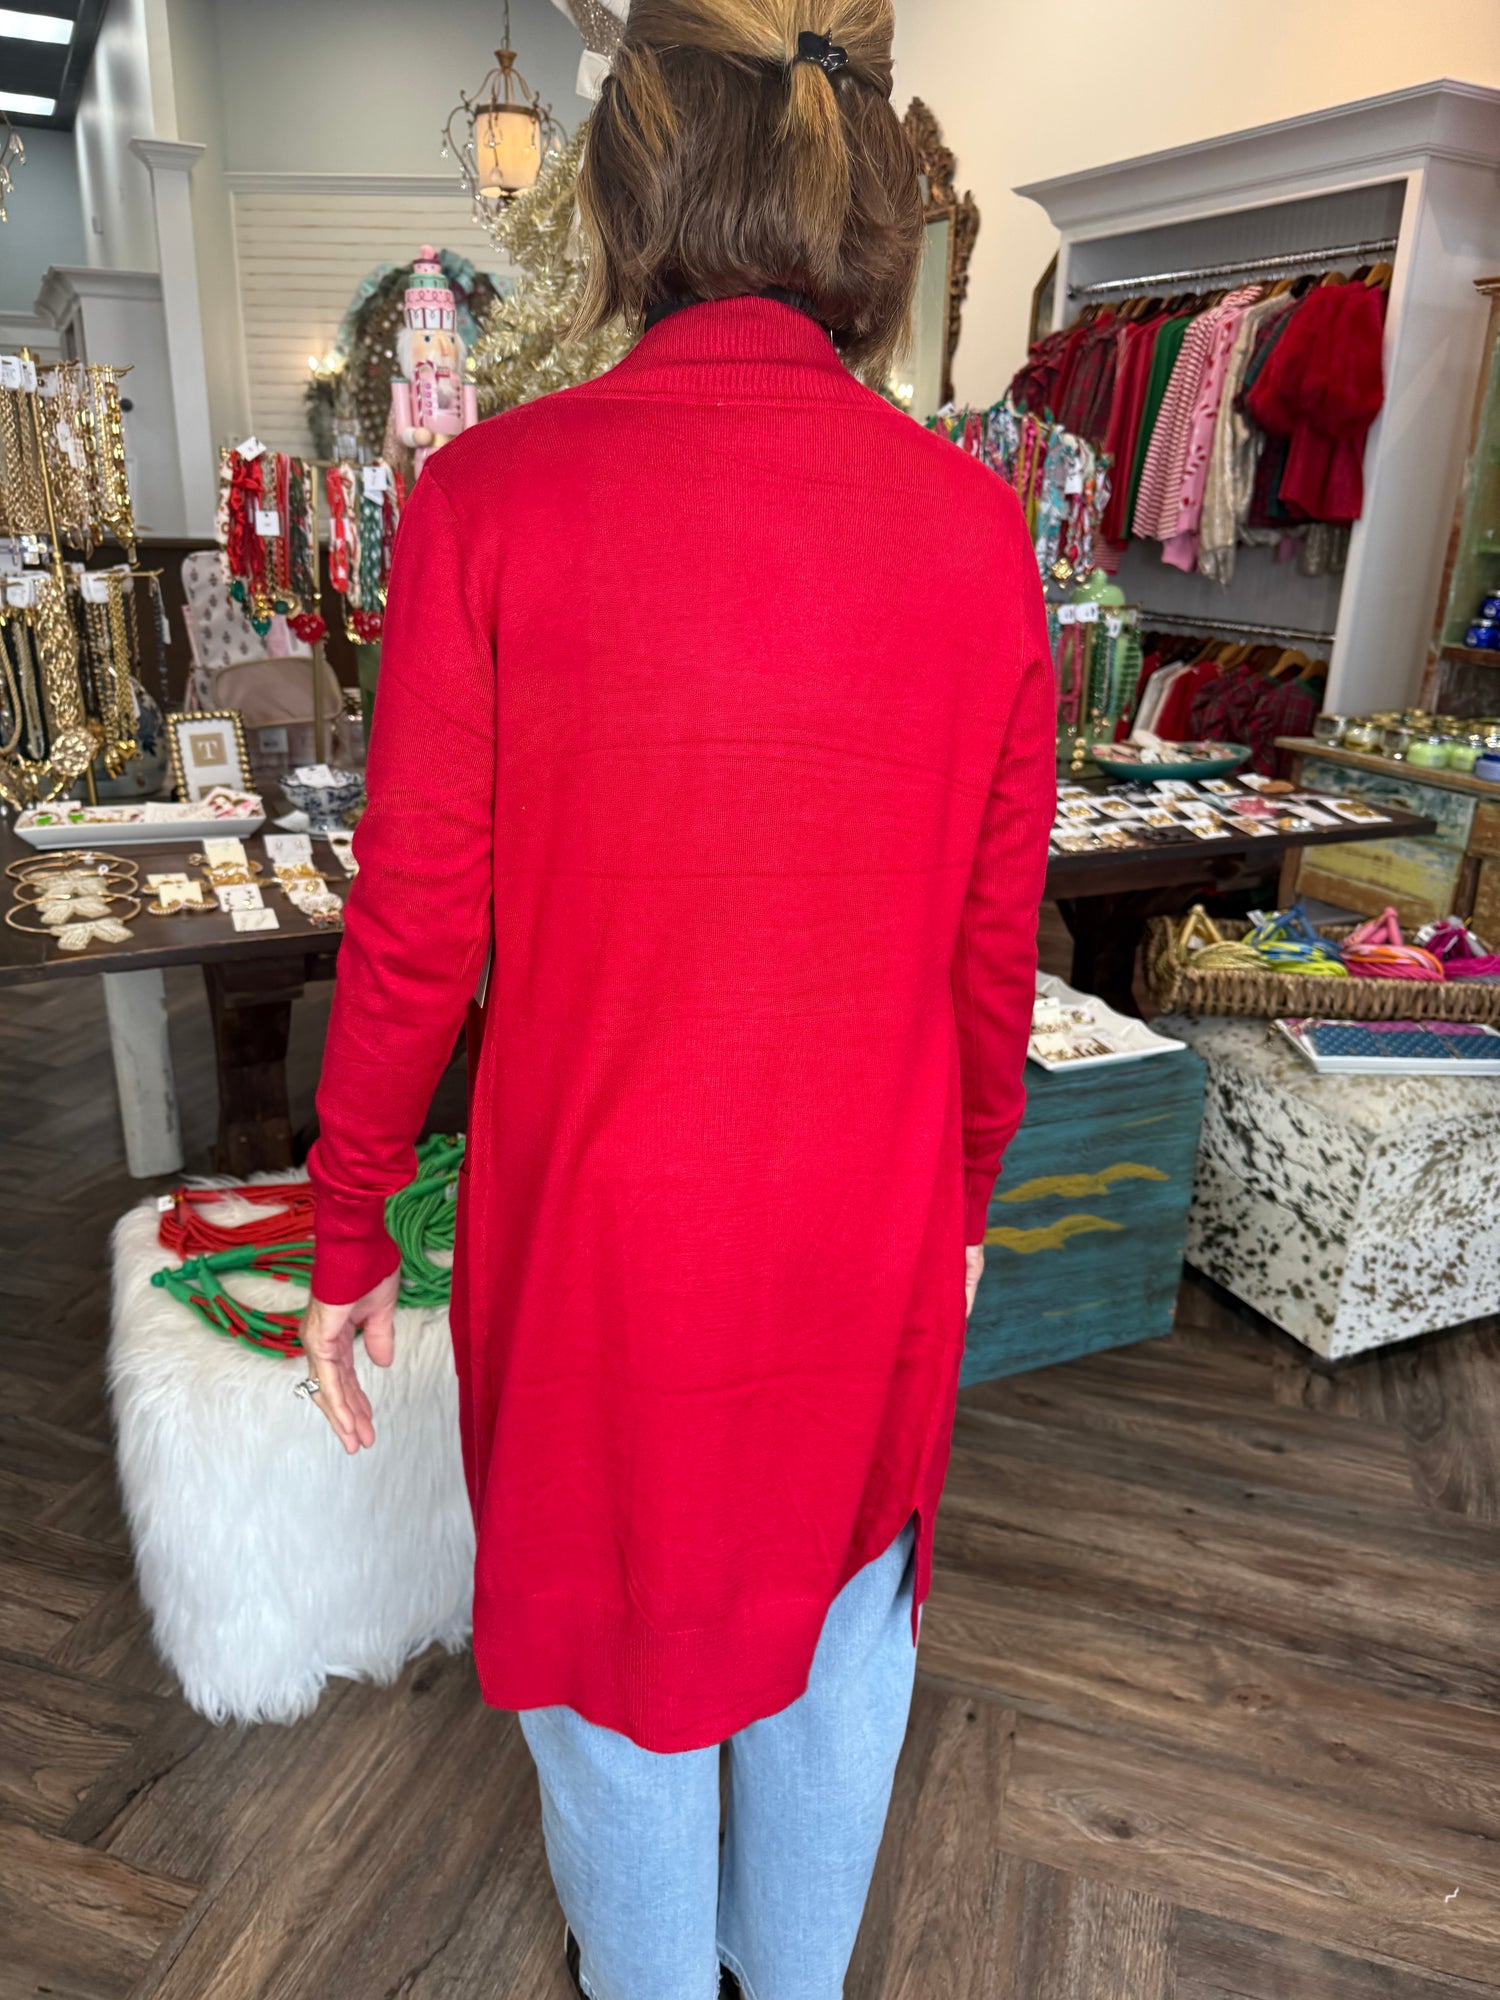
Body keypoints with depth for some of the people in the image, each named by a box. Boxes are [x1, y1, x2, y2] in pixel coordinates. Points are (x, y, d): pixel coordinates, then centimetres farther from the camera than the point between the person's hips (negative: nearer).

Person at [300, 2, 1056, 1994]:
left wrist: (347, 1237, 3)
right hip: (871, 1227, 3)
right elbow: (996, 943, -2)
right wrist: (964, 1193, 14)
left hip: (597, 1220, -2)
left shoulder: (494, 494, -15)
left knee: (615, 1625, 24)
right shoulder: (977, 523, -8)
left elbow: (417, 932, -12)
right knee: (835, 1631, 27)